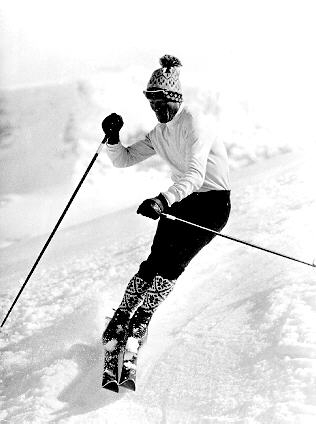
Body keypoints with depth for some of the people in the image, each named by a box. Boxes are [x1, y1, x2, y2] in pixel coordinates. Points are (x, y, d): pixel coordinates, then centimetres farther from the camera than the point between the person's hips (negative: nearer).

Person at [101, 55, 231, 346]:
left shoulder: (193, 126, -21)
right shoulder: (159, 133, 6)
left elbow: (195, 174, -36)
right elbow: (124, 159, 9)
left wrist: (163, 200, -51)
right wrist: (112, 139, -13)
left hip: (213, 201, -6)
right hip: (181, 198, 7)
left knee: (172, 262, -16)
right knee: (155, 261, -7)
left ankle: (140, 322, -6)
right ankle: (121, 318, -1)